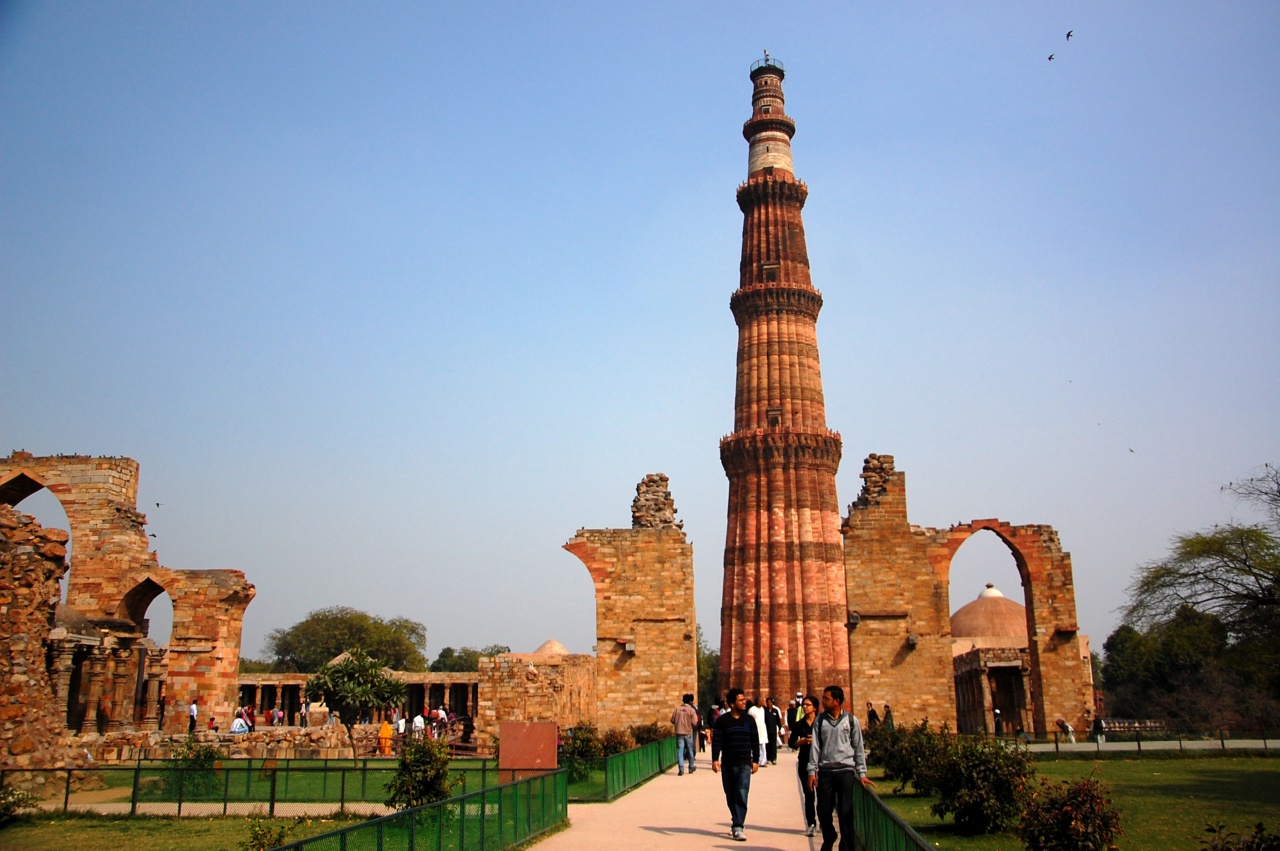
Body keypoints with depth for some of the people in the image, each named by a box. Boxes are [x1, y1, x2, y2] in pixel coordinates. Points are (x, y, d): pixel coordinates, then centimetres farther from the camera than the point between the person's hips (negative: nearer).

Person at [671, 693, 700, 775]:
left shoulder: (677, 709, -2)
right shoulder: (692, 710, -9)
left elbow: (672, 720, 0)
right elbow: (694, 723, -12)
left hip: (679, 732, 1)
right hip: (688, 732, -1)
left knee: (680, 750, 1)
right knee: (690, 750, 14)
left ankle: (681, 769, -9)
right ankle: (691, 767, 27)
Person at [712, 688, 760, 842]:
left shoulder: (749, 720, 6)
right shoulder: (722, 721, 0)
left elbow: (755, 741, 9)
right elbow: (716, 741, -4)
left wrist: (755, 760, 5)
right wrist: (715, 759, -13)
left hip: (744, 764, 0)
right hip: (727, 765, 0)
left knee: (741, 796, -9)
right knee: (730, 797, 9)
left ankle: (738, 828, -10)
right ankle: (737, 822, 26)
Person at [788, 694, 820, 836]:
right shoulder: (798, 724, 8)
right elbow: (791, 743, 9)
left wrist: (816, 742, -15)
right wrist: (802, 742, -9)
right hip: (805, 762, 2)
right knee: (808, 794, 2)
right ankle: (811, 824, 8)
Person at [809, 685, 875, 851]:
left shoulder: (851, 720, 1)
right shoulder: (820, 720, 5)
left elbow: (858, 748, 5)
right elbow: (815, 746, 4)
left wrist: (862, 773, 2)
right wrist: (812, 771, -2)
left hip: (845, 770, -2)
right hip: (825, 771, 2)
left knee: (846, 813, -2)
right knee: (823, 810, 6)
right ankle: (829, 838, 31)